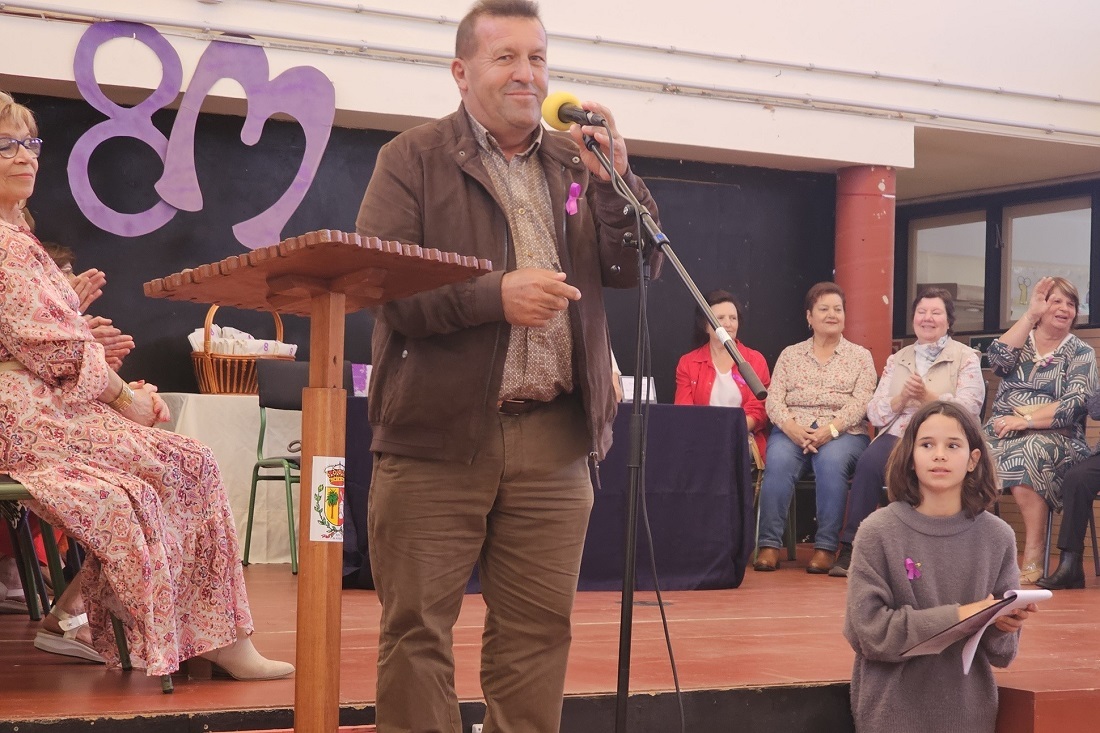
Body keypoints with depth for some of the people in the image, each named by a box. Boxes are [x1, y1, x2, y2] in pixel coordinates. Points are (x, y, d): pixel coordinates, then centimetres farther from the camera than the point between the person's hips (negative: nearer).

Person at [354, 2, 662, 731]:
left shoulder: (575, 164, 15)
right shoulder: (412, 160, 2)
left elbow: (636, 270, 8)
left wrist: (614, 179, -7)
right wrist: (494, 295, -19)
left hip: (553, 438, 4)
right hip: (437, 432, -4)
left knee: (538, 629, 8)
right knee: (418, 628, 0)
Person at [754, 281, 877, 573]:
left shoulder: (860, 357, 14)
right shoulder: (790, 355, 18)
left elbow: (860, 402, -1)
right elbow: (773, 399, 6)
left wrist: (830, 429, -18)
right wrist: (791, 427, -15)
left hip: (843, 433, -1)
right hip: (792, 430, 1)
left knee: (831, 461, -36)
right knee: (778, 461, -32)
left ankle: (825, 547, -31)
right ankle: (769, 544, -30)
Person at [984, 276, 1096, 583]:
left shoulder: (1081, 354, 7)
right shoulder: (1020, 340, 17)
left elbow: (1075, 406, -7)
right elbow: (998, 360, -7)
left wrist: (1025, 419, -18)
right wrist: (1030, 315, -5)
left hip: (1054, 438, -3)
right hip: (1004, 430, 3)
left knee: (1026, 455, -39)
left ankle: (1033, 560, -34)